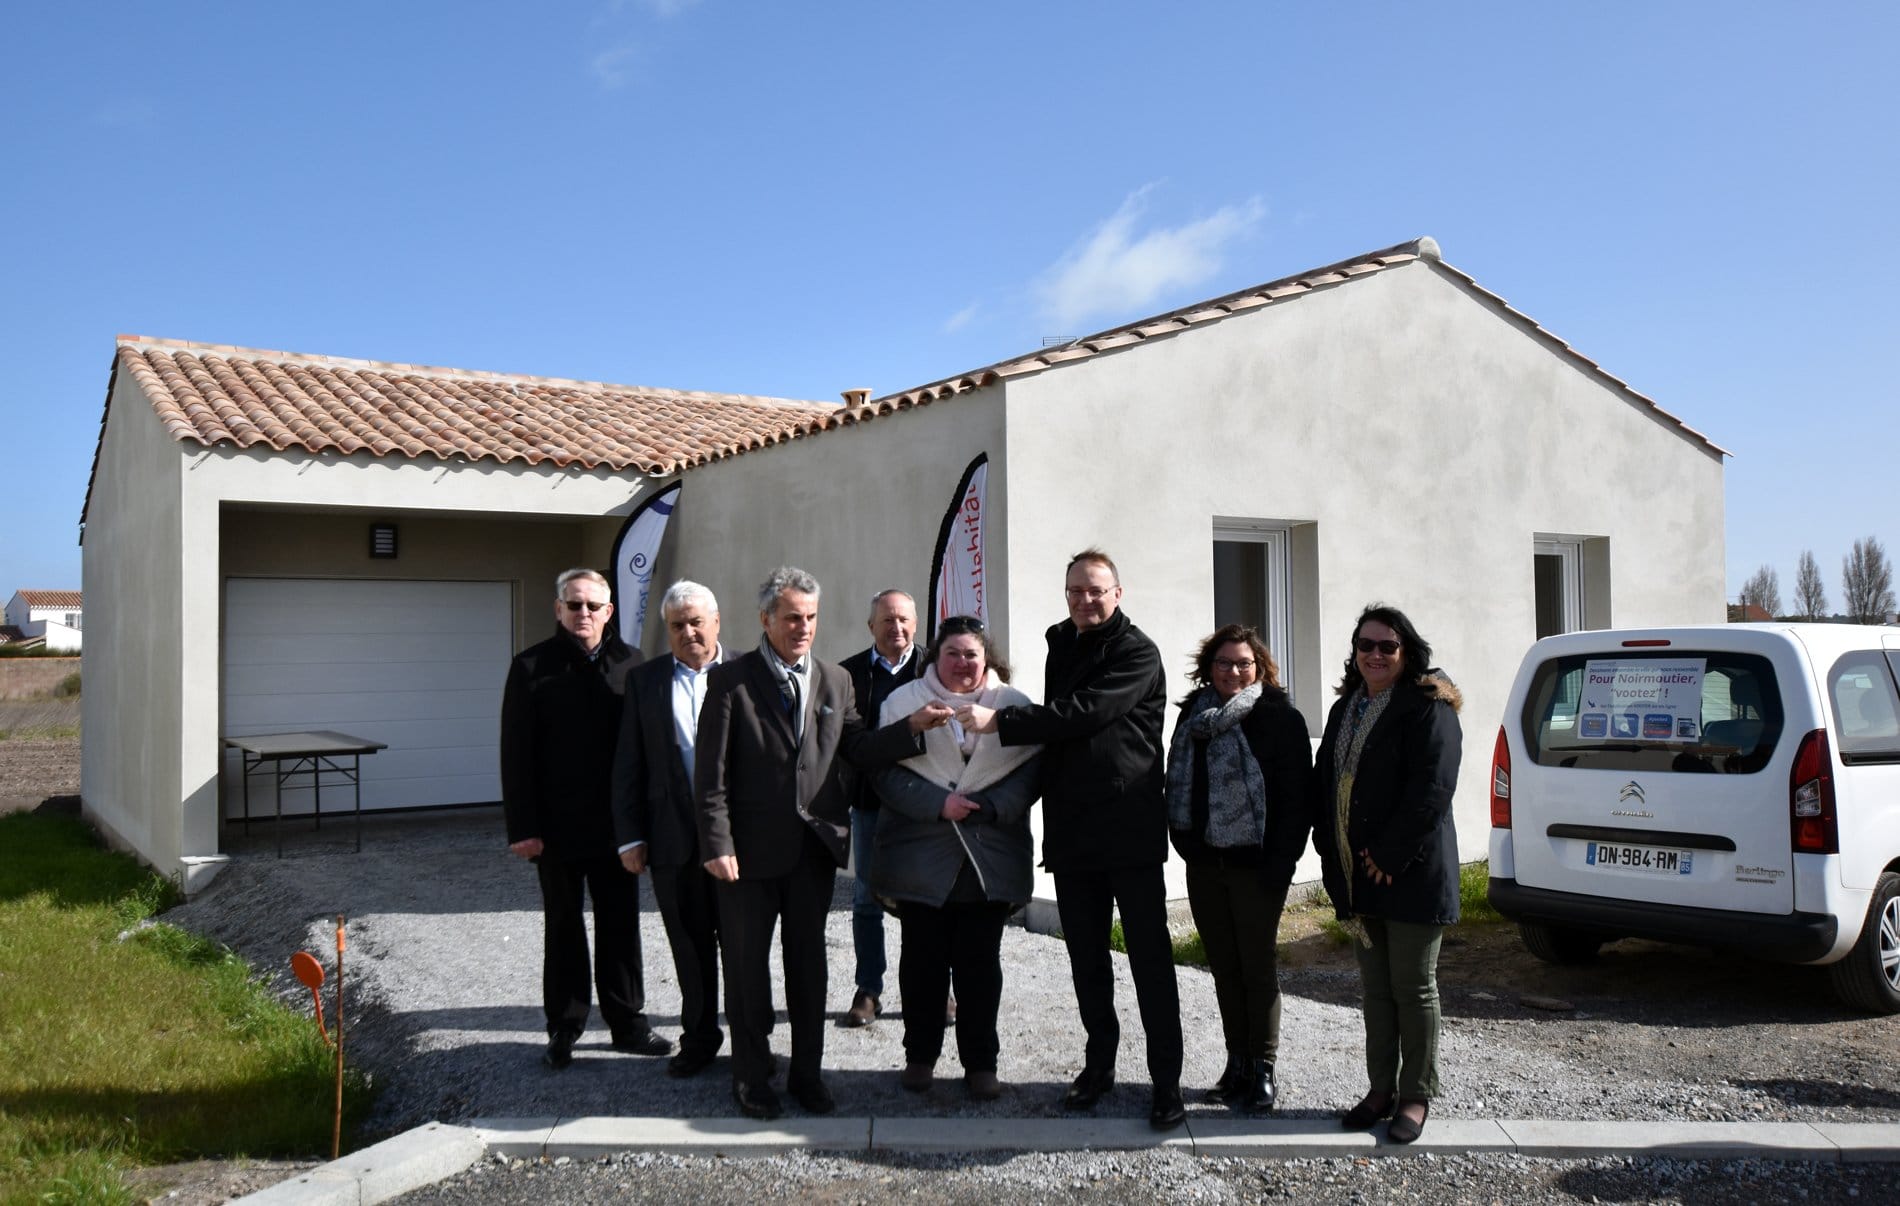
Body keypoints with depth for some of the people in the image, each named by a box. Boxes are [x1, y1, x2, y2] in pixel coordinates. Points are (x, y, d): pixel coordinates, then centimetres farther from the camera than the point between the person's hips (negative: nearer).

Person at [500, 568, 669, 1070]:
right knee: (563, 929, 11)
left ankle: (628, 1022, 24)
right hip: (558, 826, -1)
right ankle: (563, 1029, 22)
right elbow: (516, 753, -6)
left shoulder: (630, 665, 1)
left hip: (616, 823, 2)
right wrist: (522, 826, -11)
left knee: (620, 926, 11)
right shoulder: (532, 667, -4)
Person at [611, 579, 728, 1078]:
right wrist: (630, 836, 0)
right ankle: (699, 1037, 28)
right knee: (690, 946, 13)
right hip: (673, 838, 2)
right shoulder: (645, 681, 6)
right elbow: (628, 765, 5)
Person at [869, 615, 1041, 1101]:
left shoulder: (1013, 705, 5)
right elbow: (886, 772, -5)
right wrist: (938, 804, -16)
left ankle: (980, 1062, 18)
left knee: (980, 964, 6)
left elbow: (1030, 772, -2)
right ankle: (920, 1056, 23)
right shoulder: (905, 702, 4)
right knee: (923, 961, 8)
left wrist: (987, 806, -17)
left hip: (990, 859, 0)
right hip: (921, 857, 0)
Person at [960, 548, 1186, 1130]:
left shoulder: (1137, 654, -8)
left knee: (1150, 957, -1)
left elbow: (1084, 712, -20)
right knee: (1086, 956, 14)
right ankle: (1099, 1063, 27)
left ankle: (1166, 1080, 7)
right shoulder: (1061, 646, 16)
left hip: (1131, 830, -7)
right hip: (1072, 830, 7)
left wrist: (998, 720, -20)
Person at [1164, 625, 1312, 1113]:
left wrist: (1281, 862, -15)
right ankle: (1237, 1063, 22)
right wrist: (1183, 839, 5)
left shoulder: (1281, 719, -7)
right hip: (1204, 863, 5)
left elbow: (1296, 796, -10)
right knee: (1224, 968, 12)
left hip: (1255, 865, -5)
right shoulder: (1195, 714, 8)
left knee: (1257, 967, 4)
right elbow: (1178, 782, 14)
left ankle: (1262, 1069, 15)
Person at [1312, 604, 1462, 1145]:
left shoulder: (1428, 709, -9)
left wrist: (1389, 855, -18)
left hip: (1410, 874, -7)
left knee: (1413, 988, 4)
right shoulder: (1345, 709, 14)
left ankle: (1416, 1096, 15)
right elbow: (1324, 782, 16)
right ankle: (1381, 1089, 22)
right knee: (1375, 988, 13)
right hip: (1359, 876, 7)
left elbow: (1431, 791, -18)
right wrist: (1331, 850, 4)